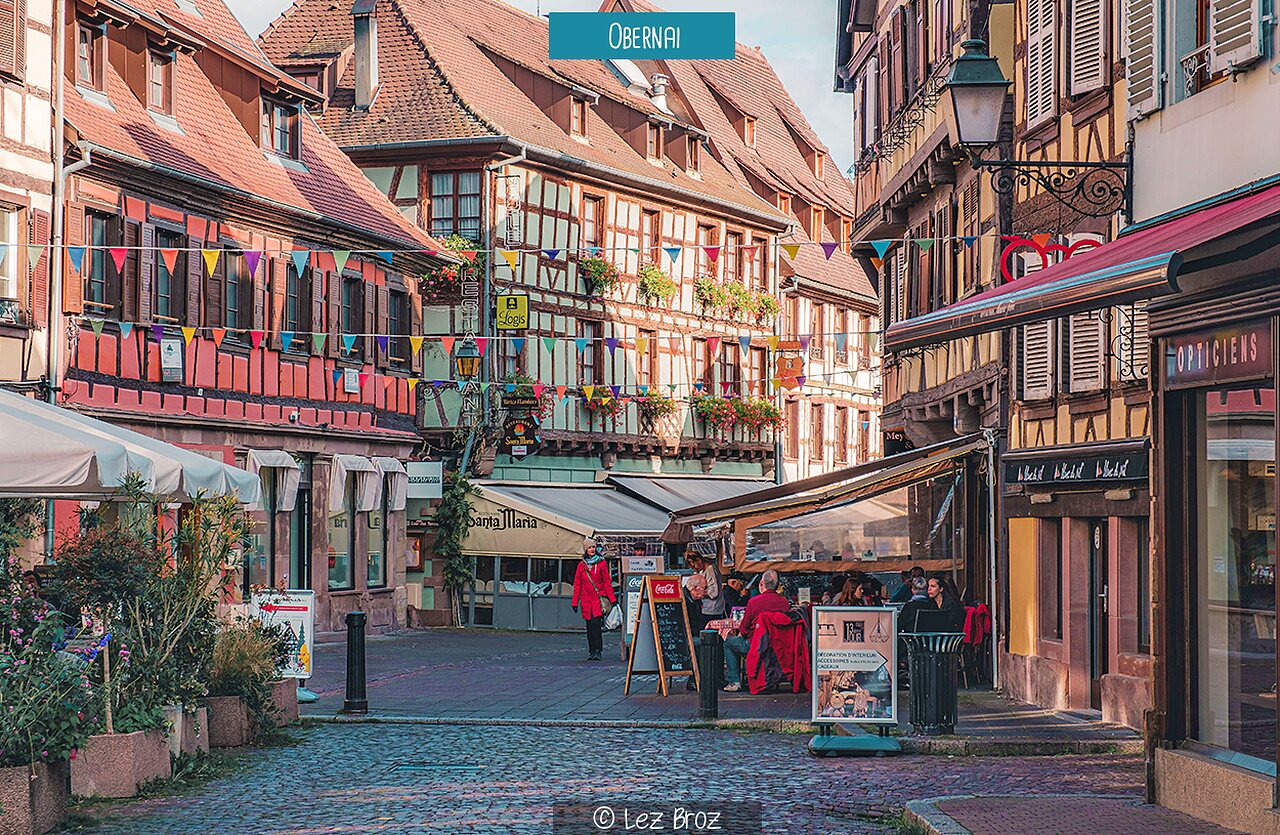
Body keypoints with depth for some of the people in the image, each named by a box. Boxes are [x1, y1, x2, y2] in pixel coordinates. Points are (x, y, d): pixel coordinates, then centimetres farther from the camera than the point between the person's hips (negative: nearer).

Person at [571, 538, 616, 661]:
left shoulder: (601, 563, 3)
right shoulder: (581, 565, 10)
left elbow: (607, 582, 3)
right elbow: (577, 584, 12)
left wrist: (612, 599, -2)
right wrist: (575, 602, 8)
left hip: (599, 598, -3)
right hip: (586, 600, 3)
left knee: (596, 624, -14)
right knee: (590, 627, 5)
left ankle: (598, 651, -13)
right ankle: (592, 651, 10)